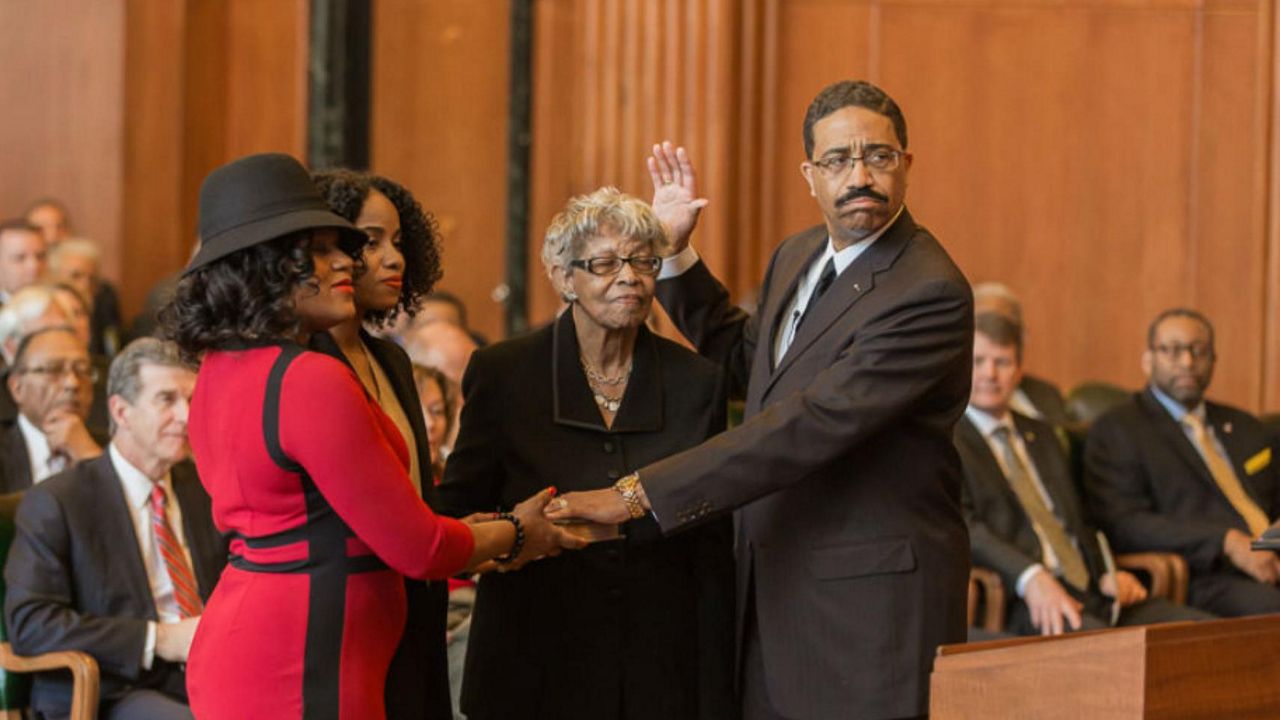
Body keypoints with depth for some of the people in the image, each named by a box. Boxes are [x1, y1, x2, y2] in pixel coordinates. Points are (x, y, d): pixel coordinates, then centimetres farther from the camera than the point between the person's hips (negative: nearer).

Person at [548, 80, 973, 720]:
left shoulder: (930, 294, -20)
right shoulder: (798, 257, 10)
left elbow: (810, 425, -26)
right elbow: (746, 358, 29)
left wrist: (638, 494, -26)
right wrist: (675, 251, 15)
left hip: (871, 601, -8)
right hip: (775, 594, 8)